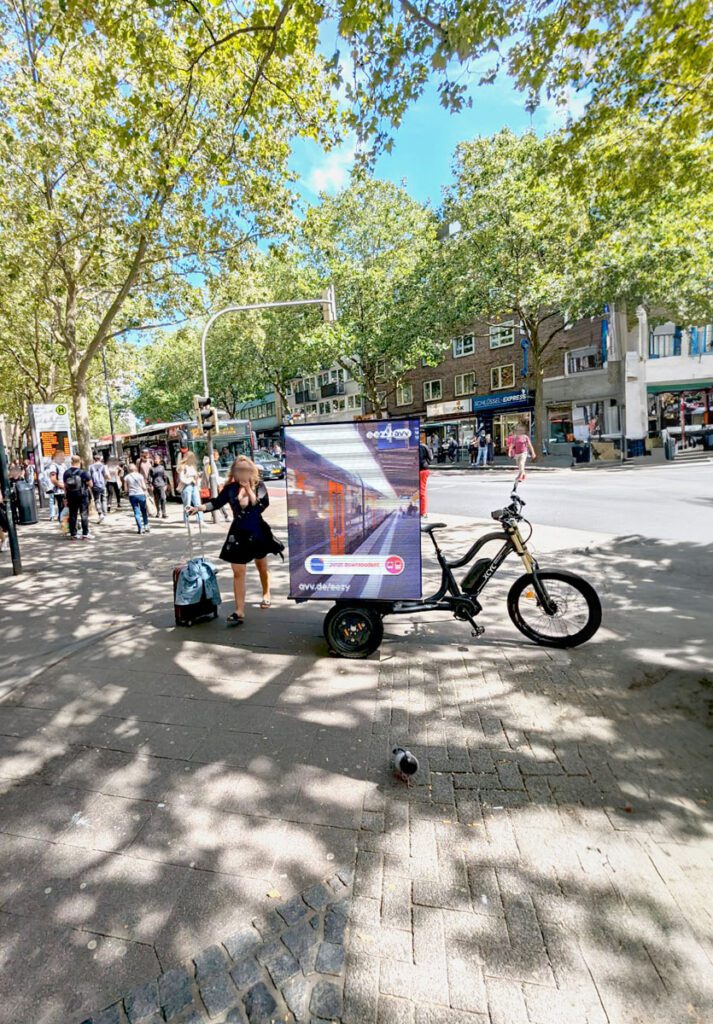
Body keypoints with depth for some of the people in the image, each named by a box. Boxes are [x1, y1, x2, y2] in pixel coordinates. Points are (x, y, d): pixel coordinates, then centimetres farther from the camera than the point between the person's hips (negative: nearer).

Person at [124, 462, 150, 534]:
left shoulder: (126, 477, 0)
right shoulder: (140, 476, -4)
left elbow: (126, 489, 0)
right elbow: (144, 487, -5)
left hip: (132, 496, 1)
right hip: (141, 494, -1)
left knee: (136, 512, 5)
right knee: (144, 511, 14)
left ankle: (140, 528, 0)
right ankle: (146, 526, 13)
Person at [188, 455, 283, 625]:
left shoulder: (259, 486, -9)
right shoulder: (231, 488, -6)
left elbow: (261, 506, -21)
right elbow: (217, 502, -3)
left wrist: (248, 489, -23)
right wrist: (199, 508, -16)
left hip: (257, 532, -1)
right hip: (238, 534, 1)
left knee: (262, 567, 19)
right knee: (238, 572, -3)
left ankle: (266, 595, 45)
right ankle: (239, 612, 0)